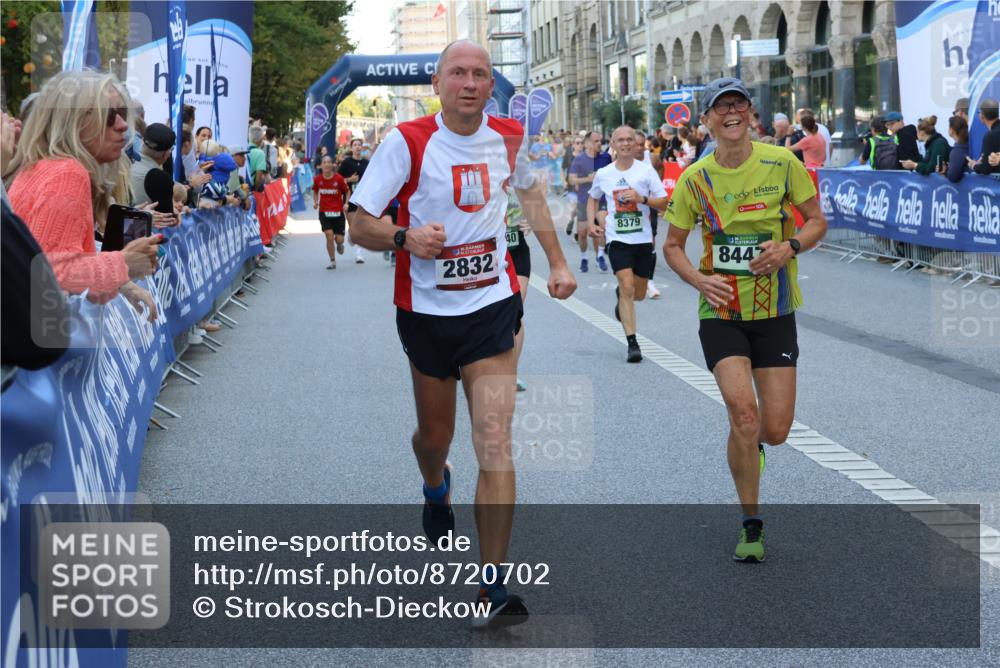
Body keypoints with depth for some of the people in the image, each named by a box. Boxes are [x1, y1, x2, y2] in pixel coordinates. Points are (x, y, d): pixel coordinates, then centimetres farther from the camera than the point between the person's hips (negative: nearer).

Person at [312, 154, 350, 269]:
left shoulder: (339, 178, -11)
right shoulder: (317, 179, -4)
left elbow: (347, 192, 2)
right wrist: (315, 202, 0)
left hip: (338, 212, -1)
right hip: (324, 212, 1)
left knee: (339, 239, 0)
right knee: (329, 236, -11)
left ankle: (340, 245, 40)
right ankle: (332, 261, 6)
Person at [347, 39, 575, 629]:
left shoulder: (511, 138, 0)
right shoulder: (407, 142, -10)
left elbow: (531, 192, 23)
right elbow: (360, 223, -9)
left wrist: (557, 262, 19)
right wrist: (405, 237, -30)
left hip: (493, 305, 1)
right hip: (426, 309, 0)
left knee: (495, 444, -12)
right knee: (434, 437, 16)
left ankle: (493, 588, -7)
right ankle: (436, 489, 55)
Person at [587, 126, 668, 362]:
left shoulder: (646, 170, -3)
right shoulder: (603, 174, 2)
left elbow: (663, 201, -4)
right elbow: (592, 198, 20)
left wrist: (641, 198, -20)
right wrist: (592, 223, 6)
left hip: (643, 238, 1)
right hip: (617, 239, -1)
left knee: (638, 294, 11)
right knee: (627, 288, -17)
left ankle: (620, 295, 49)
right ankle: (632, 344, -13)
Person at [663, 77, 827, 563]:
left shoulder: (782, 164, -4)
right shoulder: (694, 179, -3)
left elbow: (816, 221, 5)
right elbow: (672, 245, 7)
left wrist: (789, 247, -16)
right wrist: (699, 280, -12)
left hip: (775, 312, 1)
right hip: (721, 310, -1)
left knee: (774, 431, -1)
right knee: (743, 412, -19)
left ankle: (749, 444, 40)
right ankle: (751, 524, -1)